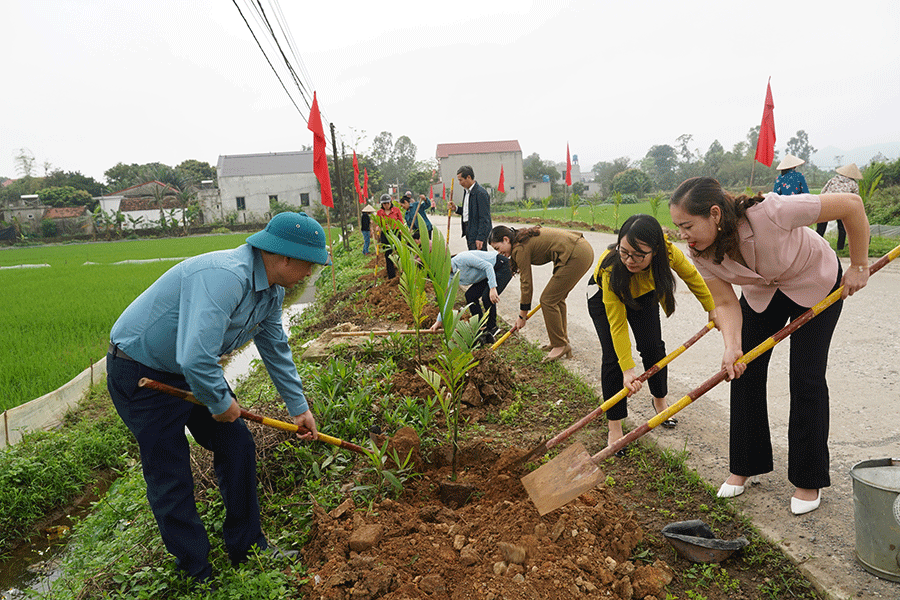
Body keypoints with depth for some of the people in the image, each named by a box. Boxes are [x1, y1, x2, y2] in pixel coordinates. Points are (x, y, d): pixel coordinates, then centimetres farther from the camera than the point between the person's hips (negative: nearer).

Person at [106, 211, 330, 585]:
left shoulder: (271, 290, -3)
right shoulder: (224, 277, -36)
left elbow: (276, 349, 11)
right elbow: (195, 359, -42)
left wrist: (299, 407, 15)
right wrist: (221, 404, -22)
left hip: (195, 368, 9)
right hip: (141, 374, -9)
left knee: (237, 447, 9)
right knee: (171, 477, 0)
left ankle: (247, 548, 26)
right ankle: (197, 576, 18)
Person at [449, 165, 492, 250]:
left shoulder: (481, 193, -16)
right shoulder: (466, 191, 13)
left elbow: (484, 218, -19)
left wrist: (480, 238, -22)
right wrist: (456, 209, 6)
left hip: (478, 232, -9)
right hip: (468, 231, 9)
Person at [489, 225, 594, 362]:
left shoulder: (521, 248, -9)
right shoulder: (526, 237, 17)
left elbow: (526, 284, -5)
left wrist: (522, 316, 3)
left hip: (577, 256, -10)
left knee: (548, 300, -2)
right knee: (557, 298, 18)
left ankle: (560, 345, 8)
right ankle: (562, 340, 29)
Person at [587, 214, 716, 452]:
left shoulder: (668, 252, -36)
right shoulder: (610, 270, -43)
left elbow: (691, 276, -12)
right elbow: (617, 325, -35)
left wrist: (712, 308, 0)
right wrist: (627, 369, -37)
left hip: (644, 294, 3)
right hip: (604, 295, -3)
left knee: (653, 346, -4)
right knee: (613, 356, -13)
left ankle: (660, 399, 25)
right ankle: (614, 426, -2)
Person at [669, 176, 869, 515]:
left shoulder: (769, 213, -41)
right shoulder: (701, 254, -24)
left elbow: (851, 204, -29)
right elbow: (726, 303, -17)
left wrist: (859, 267, -19)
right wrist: (732, 346, -35)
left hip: (816, 283, -4)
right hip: (761, 292, 4)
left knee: (806, 377, -6)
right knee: (744, 371, -1)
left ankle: (809, 479, 13)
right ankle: (745, 465, 18)